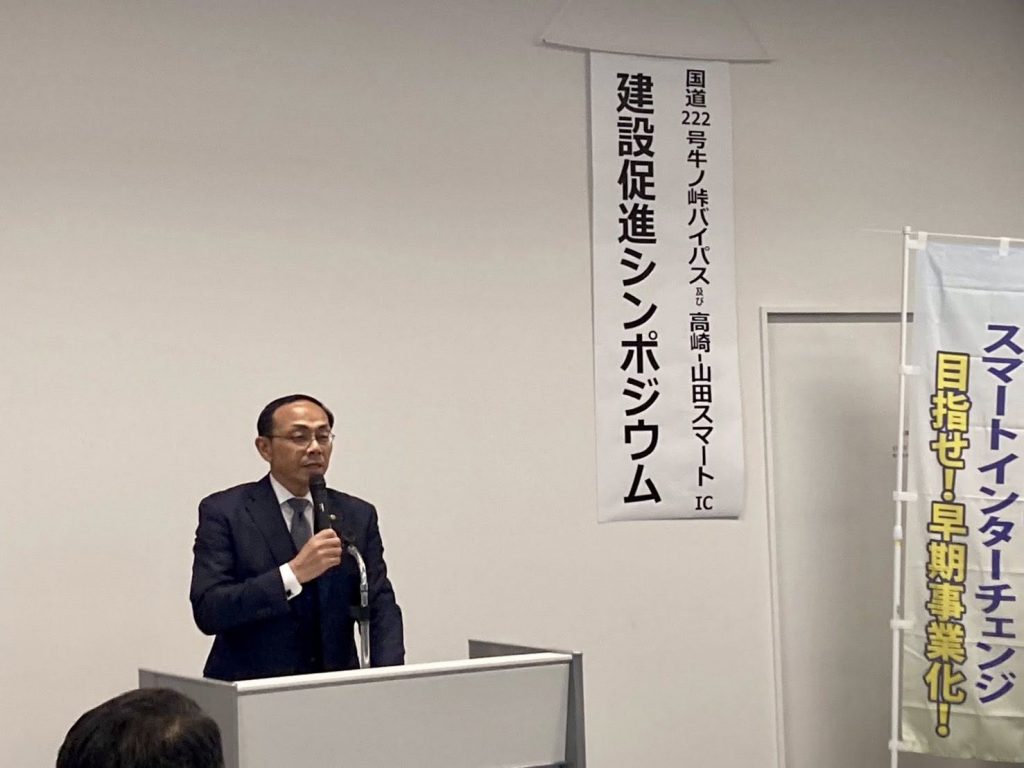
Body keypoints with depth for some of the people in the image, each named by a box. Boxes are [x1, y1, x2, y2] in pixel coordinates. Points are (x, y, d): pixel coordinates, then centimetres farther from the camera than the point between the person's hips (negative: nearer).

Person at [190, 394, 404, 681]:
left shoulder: (357, 516, 10)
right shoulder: (224, 512, 0)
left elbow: (380, 607, 4)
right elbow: (207, 611, -10)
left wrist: (389, 680, -14)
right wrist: (293, 574, -20)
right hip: (251, 689, -3)